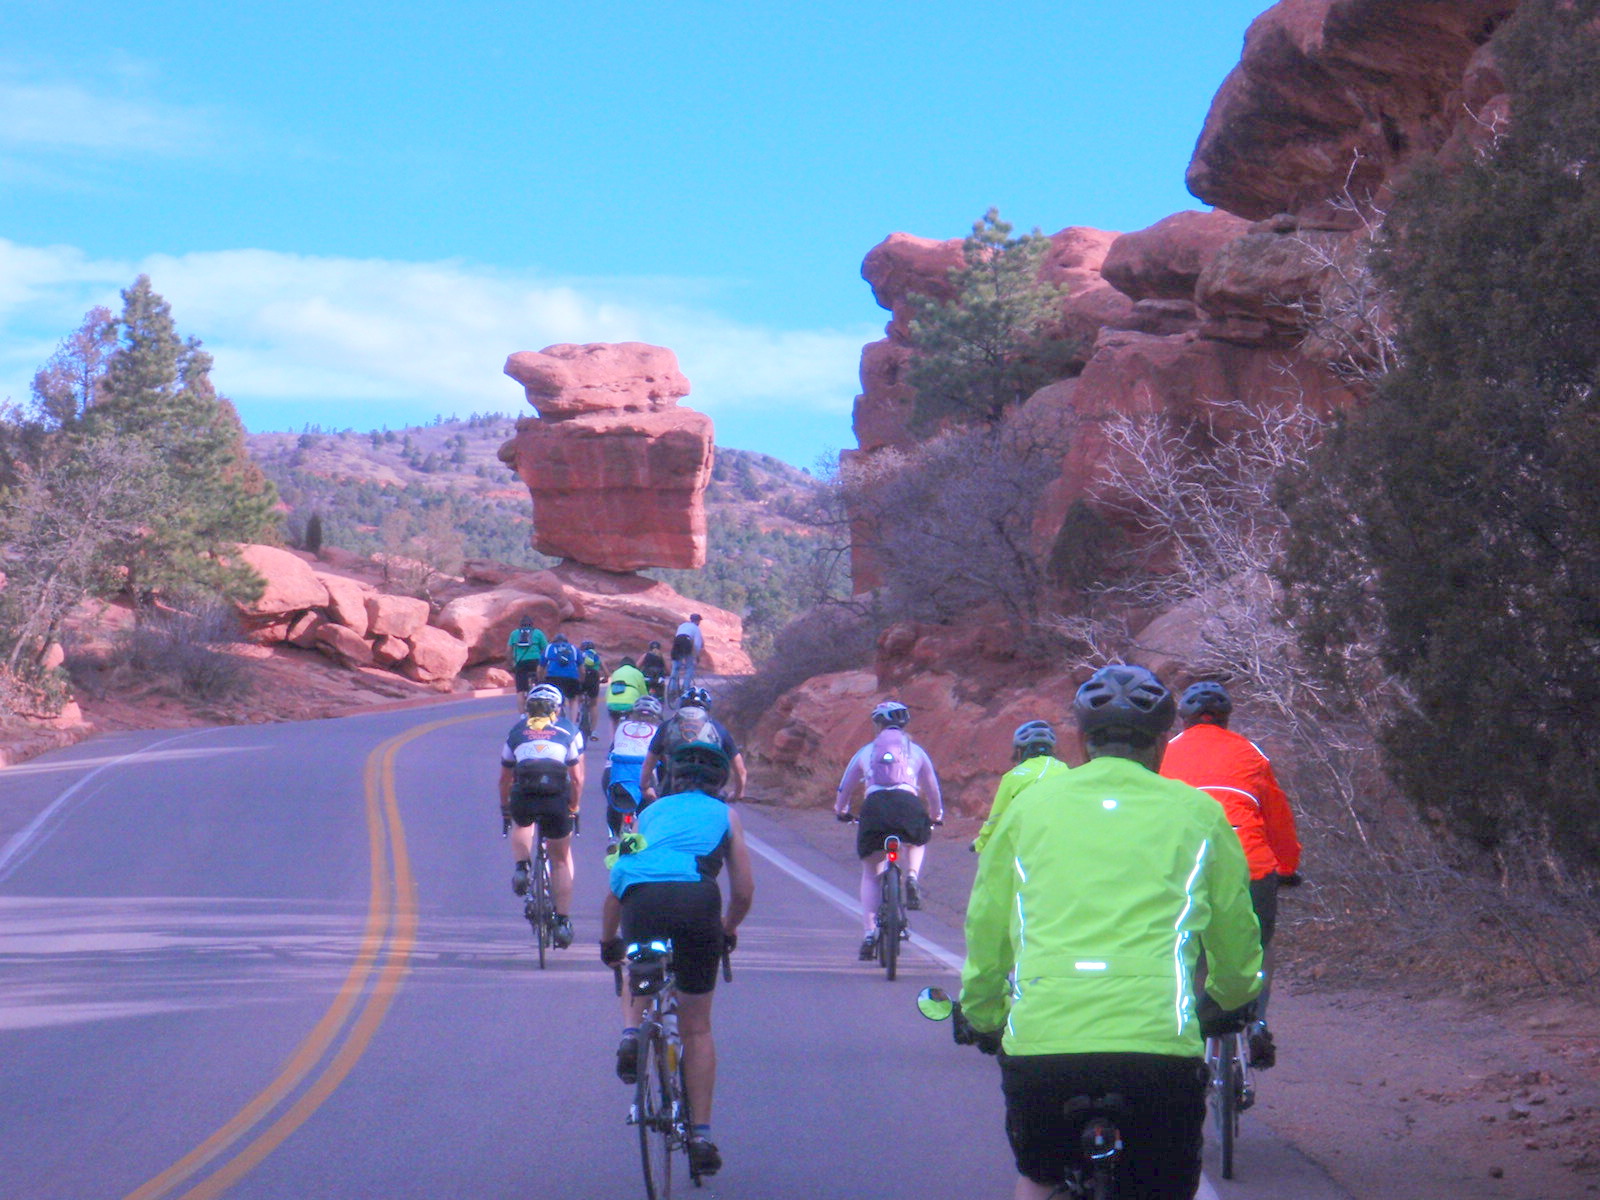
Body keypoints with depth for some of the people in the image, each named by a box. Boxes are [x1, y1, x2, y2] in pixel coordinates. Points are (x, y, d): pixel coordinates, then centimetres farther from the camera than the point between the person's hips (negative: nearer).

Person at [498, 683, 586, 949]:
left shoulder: (516, 732, 22)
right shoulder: (569, 732, 18)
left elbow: (505, 779, 28)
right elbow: (577, 779, 14)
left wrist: (505, 808, 43)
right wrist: (573, 808, 28)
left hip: (523, 799, 1)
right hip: (556, 800, -1)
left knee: (522, 823, 38)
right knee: (561, 859, 19)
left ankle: (522, 867, 13)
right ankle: (563, 922, 12)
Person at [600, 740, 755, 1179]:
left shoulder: (651, 812, 32)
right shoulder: (724, 815, 29)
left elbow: (617, 887, 35)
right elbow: (744, 892, 27)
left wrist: (608, 940, 48)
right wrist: (727, 930, 46)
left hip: (641, 899, 1)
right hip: (697, 899, -1)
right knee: (697, 1026, 12)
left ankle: (631, 1034, 9)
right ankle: (701, 1137, 10)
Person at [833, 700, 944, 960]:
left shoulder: (866, 751, 25)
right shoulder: (916, 751, 25)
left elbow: (844, 789, 32)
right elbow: (933, 790, 31)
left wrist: (841, 811, 51)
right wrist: (936, 816, 49)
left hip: (874, 805, 0)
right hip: (908, 804, 0)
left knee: (870, 873, 14)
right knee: (918, 841, 34)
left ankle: (870, 931, 0)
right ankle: (912, 876, 4)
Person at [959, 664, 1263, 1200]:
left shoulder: (1030, 804, 16)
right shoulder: (1197, 813, 14)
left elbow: (984, 931, 21)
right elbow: (1238, 948, 22)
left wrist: (980, 1017, 38)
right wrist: (1230, 1002, 43)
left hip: (1039, 1039, 1)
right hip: (1159, 1043, -1)